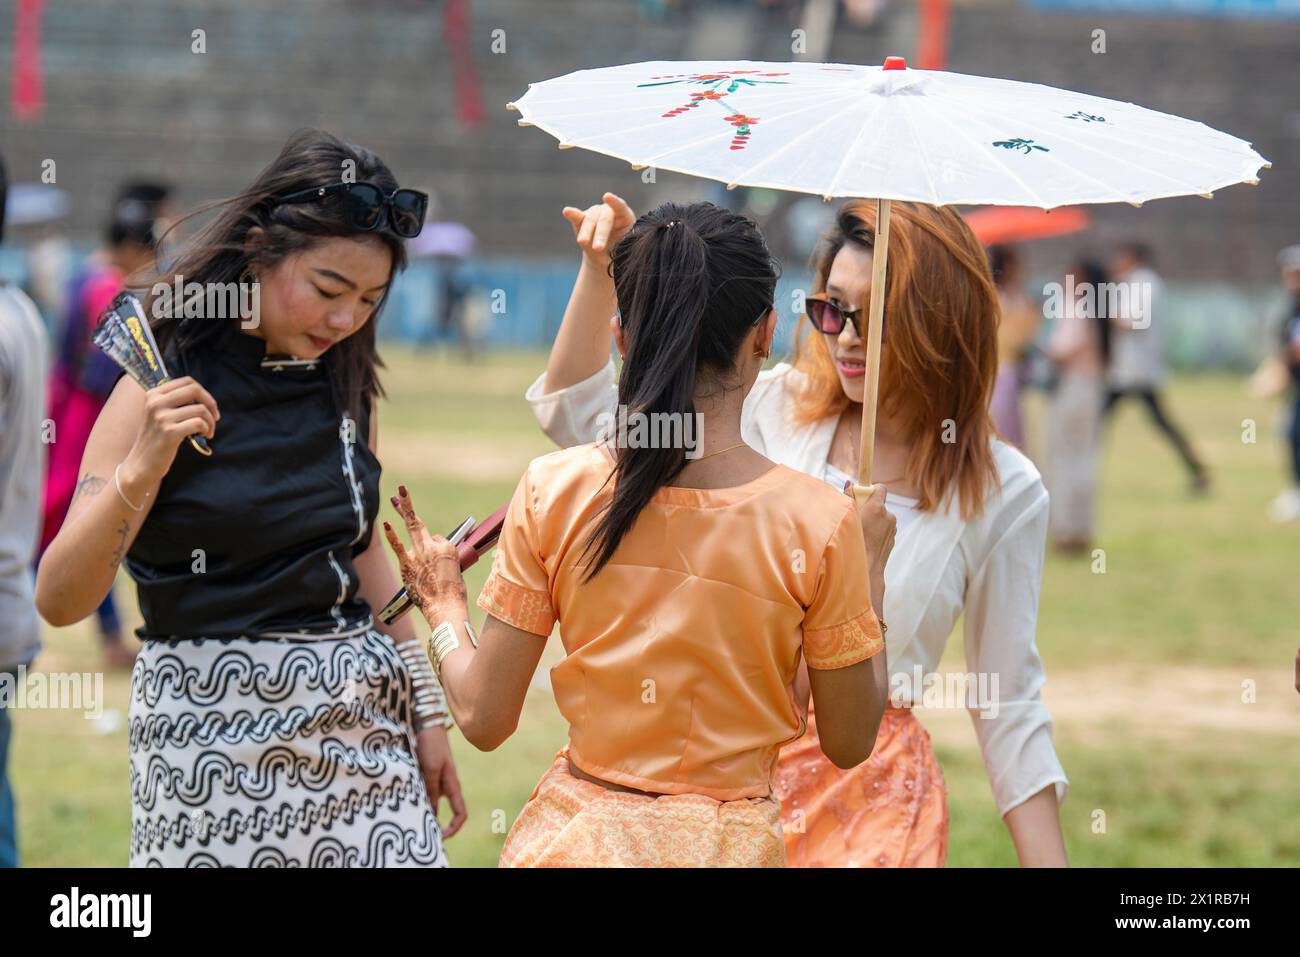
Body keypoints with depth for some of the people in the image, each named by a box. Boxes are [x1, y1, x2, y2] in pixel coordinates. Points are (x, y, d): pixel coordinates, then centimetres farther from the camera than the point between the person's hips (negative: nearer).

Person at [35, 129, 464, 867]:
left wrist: (426, 709, 17)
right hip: (215, 727, -5)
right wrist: (140, 470, -27)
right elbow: (60, 601, -14)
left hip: (359, 711, 5)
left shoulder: (346, 382, 8)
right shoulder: (165, 393, -9)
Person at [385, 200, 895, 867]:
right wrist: (870, 569, 11)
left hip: (575, 837, 2)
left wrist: (444, 608, 17)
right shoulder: (819, 523, -10)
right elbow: (849, 744, 0)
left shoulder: (552, 491, -7)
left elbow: (483, 718, -2)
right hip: (730, 848, -1)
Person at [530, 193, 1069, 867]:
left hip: (872, 806, -2)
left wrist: (1048, 861, -5)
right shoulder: (779, 411, 2)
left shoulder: (1001, 493, -4)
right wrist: (601, 270, -4)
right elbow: (576, 412, 9)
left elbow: (1010, 708, 1)